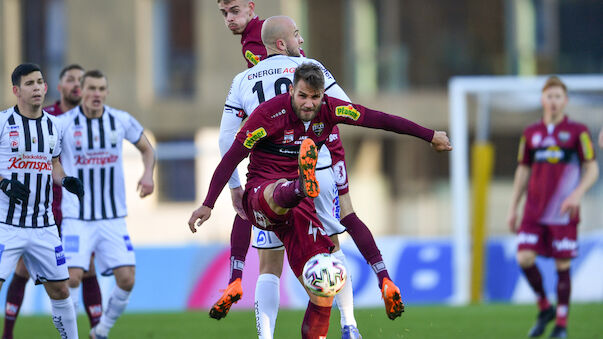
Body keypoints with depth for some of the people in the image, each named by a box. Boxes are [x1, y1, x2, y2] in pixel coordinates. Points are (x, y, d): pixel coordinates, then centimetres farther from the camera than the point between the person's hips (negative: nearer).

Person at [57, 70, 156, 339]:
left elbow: (146, 149, 17)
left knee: (126, 279, -6)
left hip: (113, 217, 3)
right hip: (77, 217, -3)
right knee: (72, 277, -17)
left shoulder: (122, 121, 1)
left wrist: (148, 174, -1)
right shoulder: (63, 124, -6)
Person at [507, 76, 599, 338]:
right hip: (534, 212, 3)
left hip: (563, 213, -3)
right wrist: (513, 208, 13)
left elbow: (592, 170, 1)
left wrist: (577, 194, -16)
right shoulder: (530, 134, 11)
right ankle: (544, 308, 11)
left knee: (562, 265, -2)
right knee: (524, 258, -10)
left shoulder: (577, 132, 1)